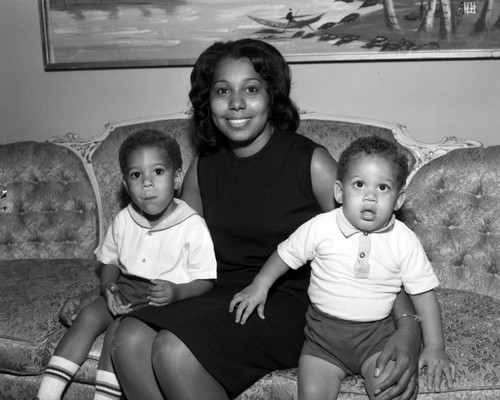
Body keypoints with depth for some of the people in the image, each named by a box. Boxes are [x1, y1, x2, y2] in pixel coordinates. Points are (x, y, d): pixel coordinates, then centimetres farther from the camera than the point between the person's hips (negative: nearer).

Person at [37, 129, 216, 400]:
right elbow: (110, 260, 13)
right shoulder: (123, 220, 0)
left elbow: (206, 280, -12)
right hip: (125, 291, 5)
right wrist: (107, 287, -7)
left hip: (164, 299, -5)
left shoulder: (193, 227, -15)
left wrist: (178, 292, -30)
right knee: (89, 316, -15)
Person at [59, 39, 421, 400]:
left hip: (289, 303, -4)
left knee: (174, 351, -26)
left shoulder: (311, 162, -9)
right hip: (222, 295, 5)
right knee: (129, 339, -21)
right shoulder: (202, 170, 6)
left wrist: (409, 326, -21)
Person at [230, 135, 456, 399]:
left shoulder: (404, 241, -7)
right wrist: (259, 286, 5)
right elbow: (287, 254, 8)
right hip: (324, 330, 1)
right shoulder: (321, 227, -8)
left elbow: (424, 293, -1)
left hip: (377, 333, 0)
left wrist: (435, 347, -4)